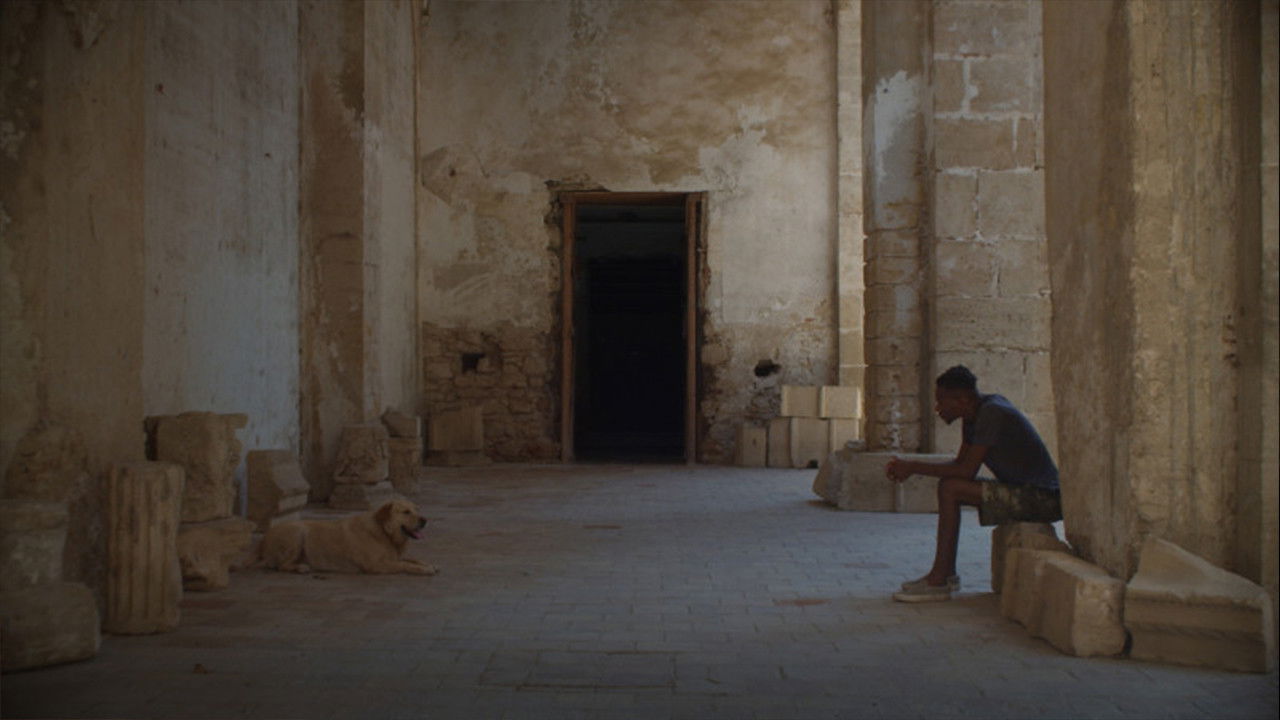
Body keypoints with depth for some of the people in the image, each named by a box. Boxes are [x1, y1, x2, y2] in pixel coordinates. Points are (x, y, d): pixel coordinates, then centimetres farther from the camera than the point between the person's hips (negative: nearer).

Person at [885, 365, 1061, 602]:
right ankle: (948, 574, 11)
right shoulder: (976, 415, 9)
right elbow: (959, 463, 14)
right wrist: (909, 467, 3)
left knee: (951, 488, -19)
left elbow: (967, 471, -22)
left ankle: (938, 581, -14)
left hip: (1042, 499, -10)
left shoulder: (991, 413, -20)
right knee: (948, 485, 11)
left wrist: (913, 468, -14)